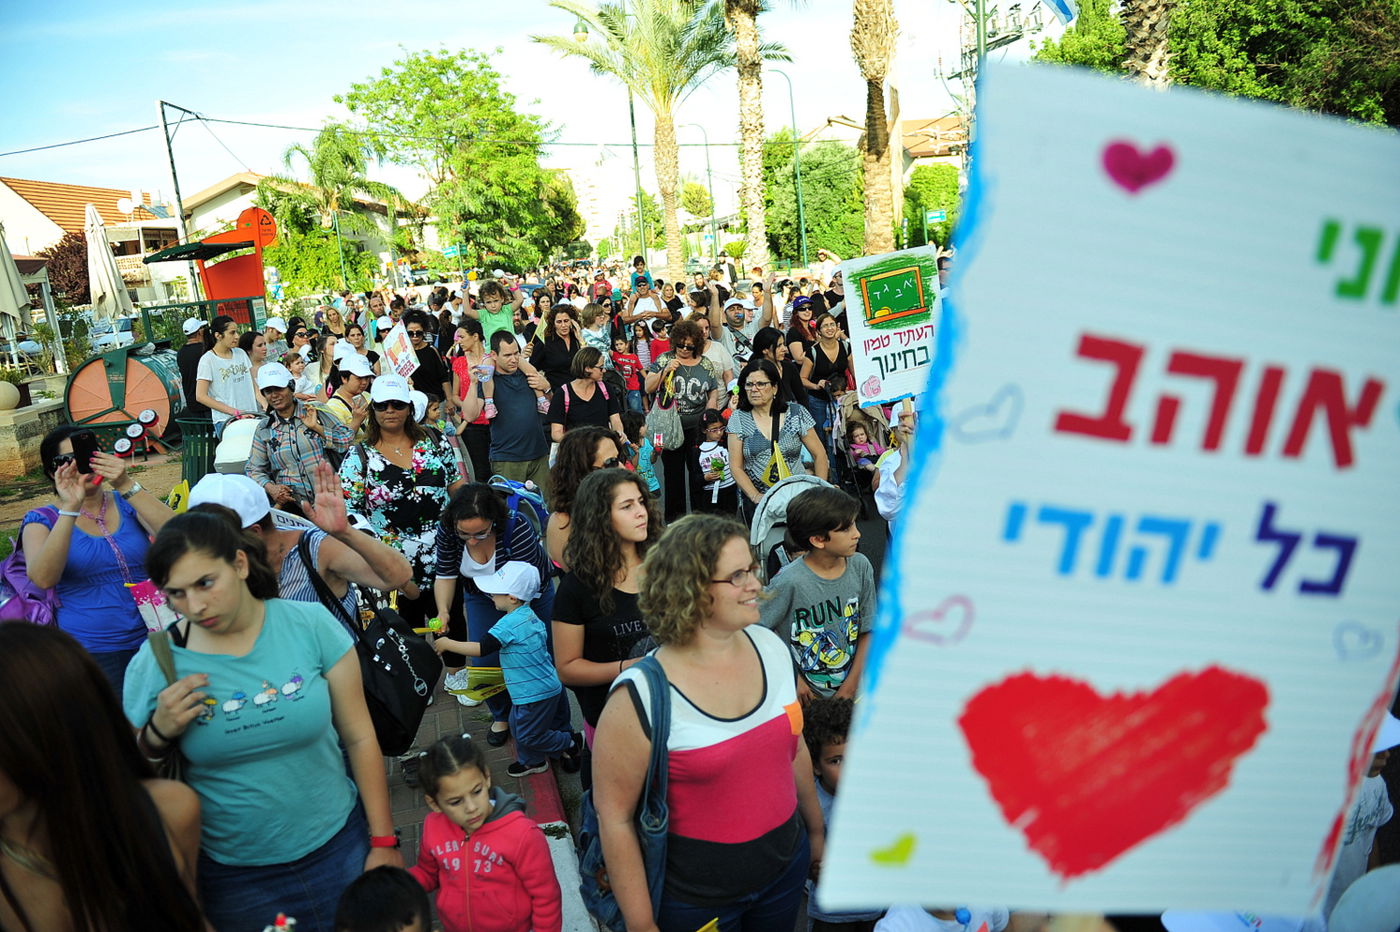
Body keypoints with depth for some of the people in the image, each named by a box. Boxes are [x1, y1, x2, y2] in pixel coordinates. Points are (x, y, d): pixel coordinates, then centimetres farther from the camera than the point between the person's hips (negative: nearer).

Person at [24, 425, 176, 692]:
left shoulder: (127, 504, 6)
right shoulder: (43, 520, 2)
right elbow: (43, 579, -18)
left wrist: (126, 485, -23)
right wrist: (70, 509, -25)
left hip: (151, 643, 1)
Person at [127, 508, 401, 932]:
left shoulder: (311, 626, -12)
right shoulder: (155, 661, -10)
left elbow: (359, 738, -6)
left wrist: (384, 841, -4)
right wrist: (159, 732, -18)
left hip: (337, 849, 0)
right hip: (231, 874, 1)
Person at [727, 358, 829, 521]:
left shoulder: (796, 413, 4)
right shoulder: (738, 419, 4)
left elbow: (819, 454, 8)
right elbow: (736, 466, 2)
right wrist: (756, 497, -10)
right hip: (757, 501, 0)